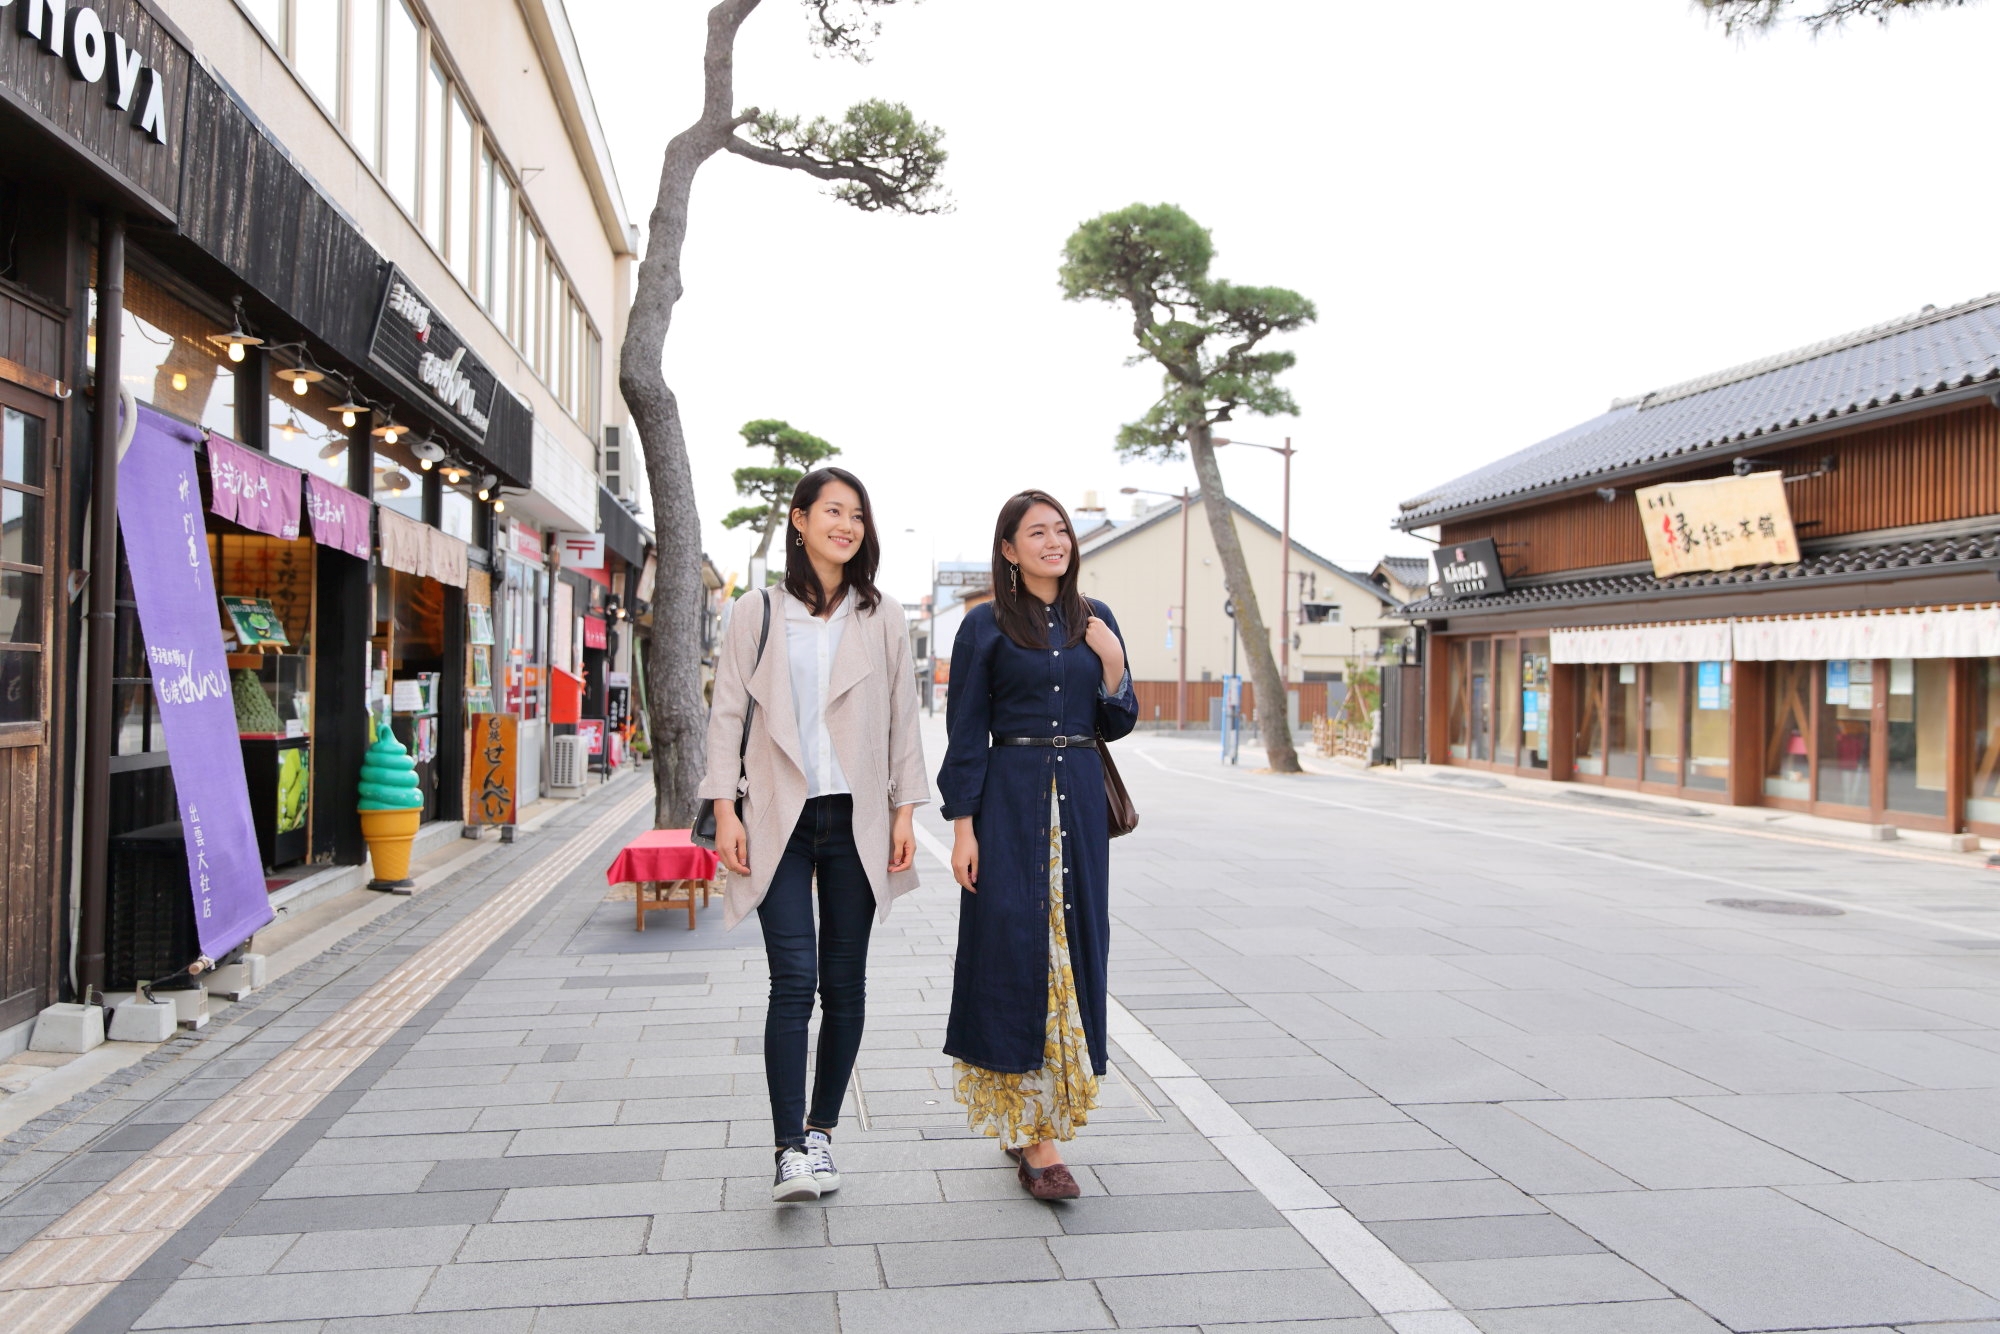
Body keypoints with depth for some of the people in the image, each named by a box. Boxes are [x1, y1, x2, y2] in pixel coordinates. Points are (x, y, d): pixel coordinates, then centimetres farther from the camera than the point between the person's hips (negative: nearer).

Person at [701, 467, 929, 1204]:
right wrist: (725, 811, -5)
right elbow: (727, 714, 3)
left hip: (856, 820, 2)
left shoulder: (882, 619, 9)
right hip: (780, 818, -2)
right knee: (793, 980, -11)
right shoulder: (757, 613, 4)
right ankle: (791, 1149, -7)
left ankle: (820, 1131, 21)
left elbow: (903, 723, 10)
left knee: (845, 985, 6)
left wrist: (905, 811, 4)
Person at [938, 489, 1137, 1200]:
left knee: (1072, 949, 7)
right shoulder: (986, 626, -1)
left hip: (1079, 801, 5)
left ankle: (1031, 1121, 22)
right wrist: (963, 826, -9)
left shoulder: (1095, 620, 11)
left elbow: (1117, 726, 11)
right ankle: (1034, 1133, -1)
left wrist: (1112, 662, -6)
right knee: (1015, 950, -7)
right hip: (1010, 801, -4)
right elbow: (965, 733, -3)